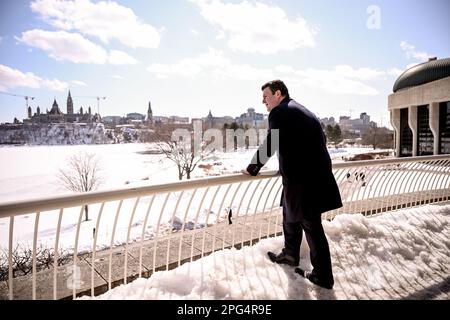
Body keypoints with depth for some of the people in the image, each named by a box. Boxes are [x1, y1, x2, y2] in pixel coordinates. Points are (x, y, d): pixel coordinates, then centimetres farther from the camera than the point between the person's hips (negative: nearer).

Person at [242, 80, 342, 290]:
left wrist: (252, 169, 0)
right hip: (317, 174, 9)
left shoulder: (279, 113, -10)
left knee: (312, 227, 3)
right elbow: (321, 139, 22)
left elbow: (269, 145, -13)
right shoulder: (304, 111, 17)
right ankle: (290, 254, 41)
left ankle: (323, 277, 17)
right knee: (291, 215, 23)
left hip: (303, 180, -9)